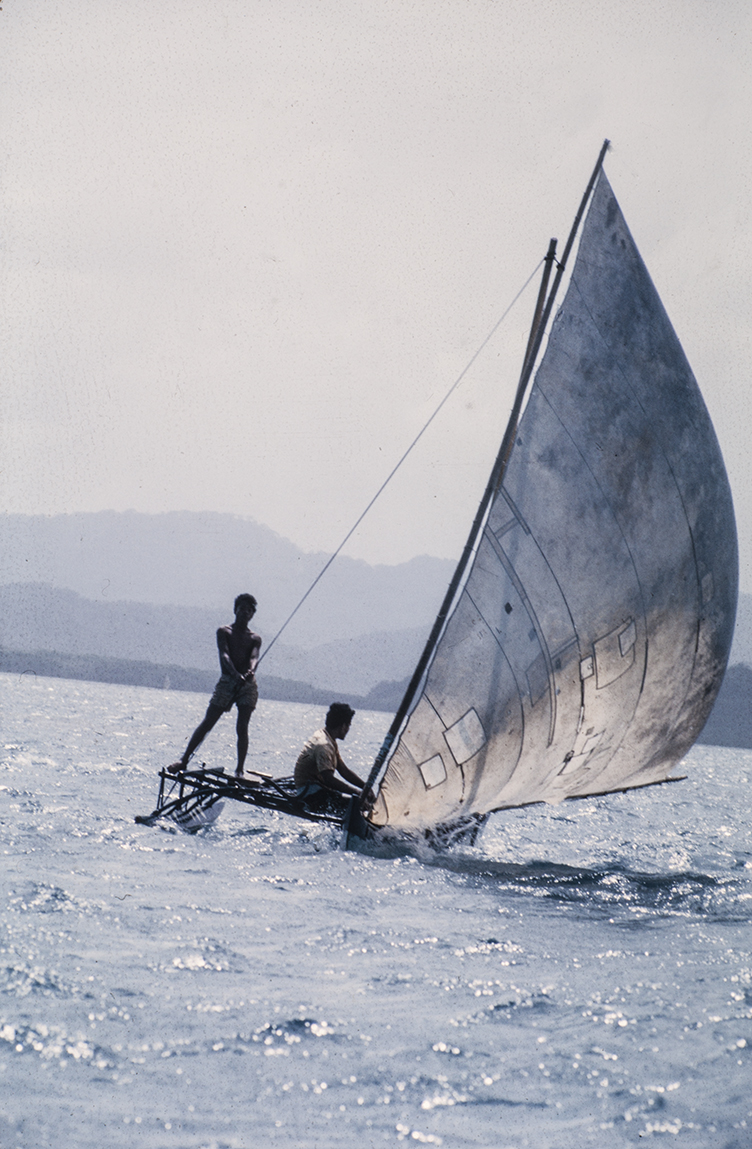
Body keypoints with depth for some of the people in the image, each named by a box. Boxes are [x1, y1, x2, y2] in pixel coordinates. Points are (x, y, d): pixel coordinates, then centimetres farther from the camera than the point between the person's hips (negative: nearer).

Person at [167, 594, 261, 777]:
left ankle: (239, 770, -1)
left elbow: (254, 657, -6)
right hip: (227, 681, -1)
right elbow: (224, 654, -10)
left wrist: (251, 672, -31)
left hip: (248, 685, 1)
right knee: (207, 723, -3)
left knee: (242, 727, -6)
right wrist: (236, 674, -29)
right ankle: (184, 760, 3)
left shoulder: (254, 638, 12)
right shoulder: (224, 632, 5)